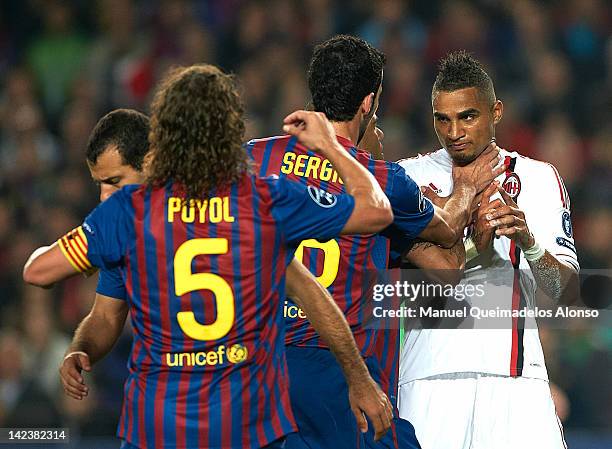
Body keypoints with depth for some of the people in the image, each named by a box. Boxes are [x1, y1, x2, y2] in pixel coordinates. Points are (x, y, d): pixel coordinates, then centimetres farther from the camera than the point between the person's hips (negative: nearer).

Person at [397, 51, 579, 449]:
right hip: (434, 372, -1)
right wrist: (475, 247, -18)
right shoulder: (410, 177, 7)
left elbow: (565, 290, 2)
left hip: (518, 373, 1)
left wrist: (529, 242, -17)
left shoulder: (539, 178, 10)